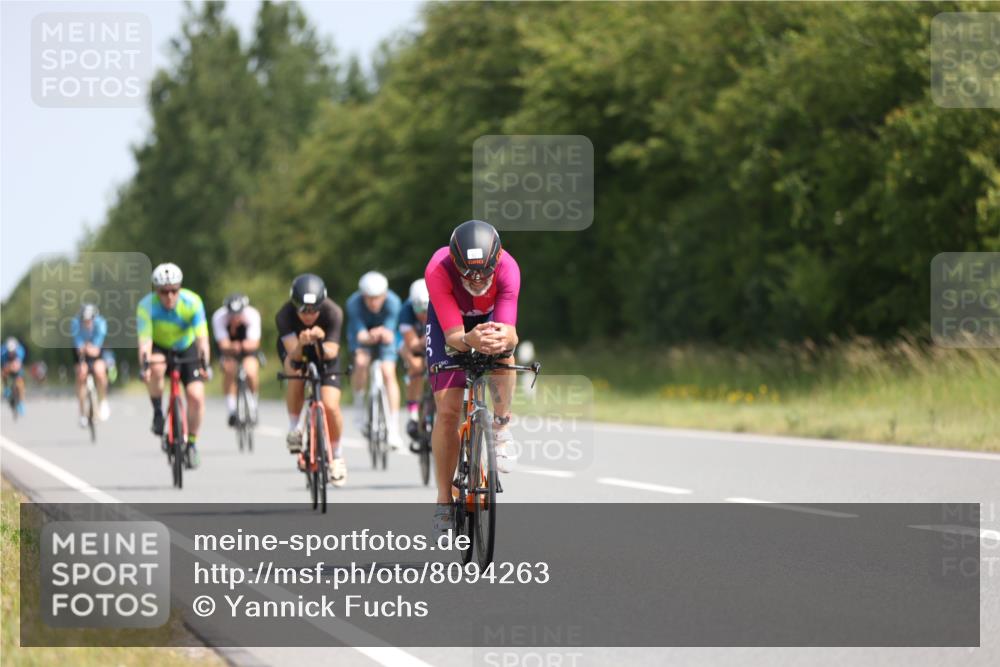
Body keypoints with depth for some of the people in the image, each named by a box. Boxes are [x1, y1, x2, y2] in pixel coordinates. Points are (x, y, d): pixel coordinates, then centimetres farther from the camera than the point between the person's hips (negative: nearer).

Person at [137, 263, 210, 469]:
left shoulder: (192, 302, -27)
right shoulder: (147, 306, -28)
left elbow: (202, 338, -33)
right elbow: (144, 341, -34)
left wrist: (204, 364, -47)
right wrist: (144, 366, -51)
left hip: (186, 348, 1)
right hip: (159, 348, -1)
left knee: (196, 396, -15)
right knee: (156, 368, -36)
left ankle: (192, 442, 6)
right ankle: (157, 411, -11)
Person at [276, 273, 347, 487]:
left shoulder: (333, 313, -32)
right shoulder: (284, 316, -33)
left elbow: (331, 353, -35)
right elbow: (293, 356, -39)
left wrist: (320, 343, -56)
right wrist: (302, 345, -61)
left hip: (324, 352, 0)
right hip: (294, 349, 0)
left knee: (330, 405, -16)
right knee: (295, 372, -35)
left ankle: (336, 456, 9)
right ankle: (294, 428, -13)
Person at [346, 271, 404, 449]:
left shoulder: (393, 302, -31)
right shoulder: (354, 303, -32)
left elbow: (390, 336, -33)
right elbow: (360, 335, -36)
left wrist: (385, 335, -57)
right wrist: (369, 337, -59)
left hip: (385, 337, 0)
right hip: (362, 336, 0)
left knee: (388, 373, -19)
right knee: (361, 362, -29)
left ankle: (394, 427, -18)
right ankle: (359, 404, -4)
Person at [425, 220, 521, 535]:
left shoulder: (507, 268, -36)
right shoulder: (438, 270, -39)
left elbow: (511, 332, -40)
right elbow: (453, 336, -40)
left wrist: (505, 337, -64)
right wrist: (470, 340, -63)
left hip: (491, 317, 1)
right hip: (449, 321, -1)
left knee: (502, 350, -35)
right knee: (447, 411, -10)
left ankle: (501, 426, -11)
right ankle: (444, 500, 2)